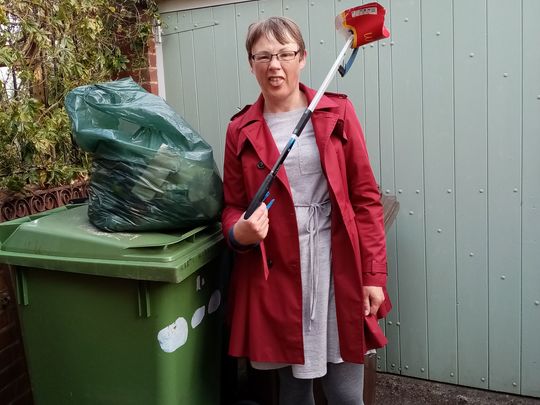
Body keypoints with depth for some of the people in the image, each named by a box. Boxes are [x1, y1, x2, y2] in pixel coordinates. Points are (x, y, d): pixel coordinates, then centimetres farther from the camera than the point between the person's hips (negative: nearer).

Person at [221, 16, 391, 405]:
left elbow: (366, 196, 1)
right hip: (277, 274, 1)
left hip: (339, 268, 0)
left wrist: (374, 274, -3)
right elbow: (232, 206, 10)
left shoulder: (337, 113, 3)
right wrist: (239, 232, -14)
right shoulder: (241, 131, 5)